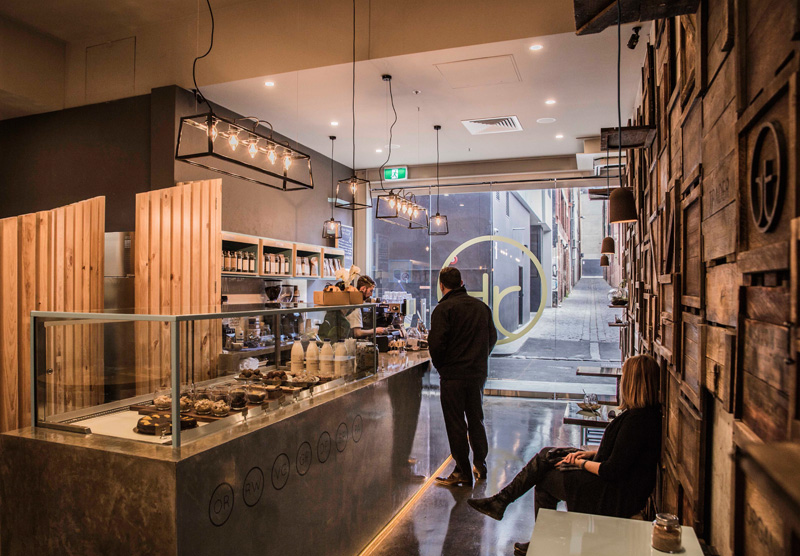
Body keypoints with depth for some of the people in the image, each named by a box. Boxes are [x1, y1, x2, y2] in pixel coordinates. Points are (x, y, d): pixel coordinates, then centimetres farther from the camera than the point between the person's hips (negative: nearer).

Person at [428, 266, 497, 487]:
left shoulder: (443, 309, -12)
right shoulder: (481, 306, 5)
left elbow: (436, 343, -19)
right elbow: (492, 337, 11)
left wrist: (439, 366, -2)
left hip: (453, 374, -6)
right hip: (478, 372, 6)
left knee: (456, 424, 4)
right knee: (476, 420, 19)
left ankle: (462, 473, 12)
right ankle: (480, 466, 30)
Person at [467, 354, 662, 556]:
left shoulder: (638, 419, -27)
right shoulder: (646, 412, 3)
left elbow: (613, 471, -25)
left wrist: (581, 462, -9)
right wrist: (591, 453, 3)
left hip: (617, 494, -9)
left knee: (545, 478, 4)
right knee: (546, 456, 6)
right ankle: (500, 501, 13)